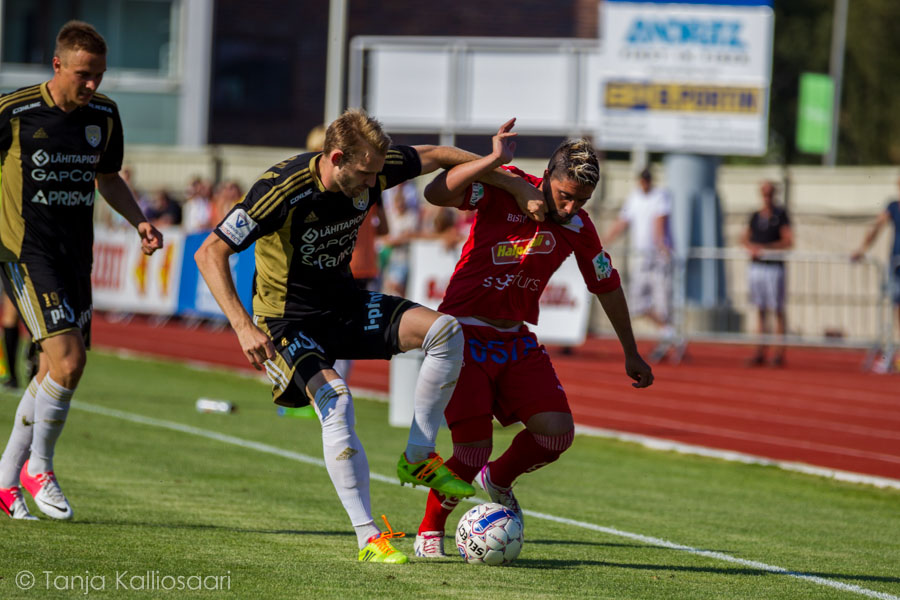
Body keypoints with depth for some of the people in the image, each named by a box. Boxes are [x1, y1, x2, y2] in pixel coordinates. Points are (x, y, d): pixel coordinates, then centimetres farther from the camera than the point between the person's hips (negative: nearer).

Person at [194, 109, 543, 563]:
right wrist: (244, 327, -35)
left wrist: (519, 188, 6)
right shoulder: (282, 189, -27)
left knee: (445, 330, -15)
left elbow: (435, 156, 9)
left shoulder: (372, 170, -11)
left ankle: (418, 458, -3)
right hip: (287, 319, -6)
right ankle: (367, 538, -27)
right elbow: (209, 253, -25)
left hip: (345, 303, 6)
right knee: (334, 398, -32)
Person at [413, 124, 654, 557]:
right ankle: (429, 533, 14)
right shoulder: (506, 188, -13)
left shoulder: (579, 227, 1)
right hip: (464, 332, -5)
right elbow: (436, 194, -28)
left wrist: (631, 353, 22)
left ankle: (499, 479, 21)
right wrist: (495, 159, -36)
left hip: (517, 339, 5)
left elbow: (607, 285, 16)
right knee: (473, 451, -12)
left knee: (558, 432, -12)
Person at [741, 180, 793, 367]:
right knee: (760, 312, 7)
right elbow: (745, 239, 15)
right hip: (756, 266, 5)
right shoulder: (755, 216, 14)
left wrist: (766, 247, -17)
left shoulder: (781, 215, -2)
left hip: (774, 266, -5)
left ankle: (780, 353, -2)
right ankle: (760, 353, 9)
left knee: (778, 312, -4)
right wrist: (752, 248, -6)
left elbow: (788, 242, -8)